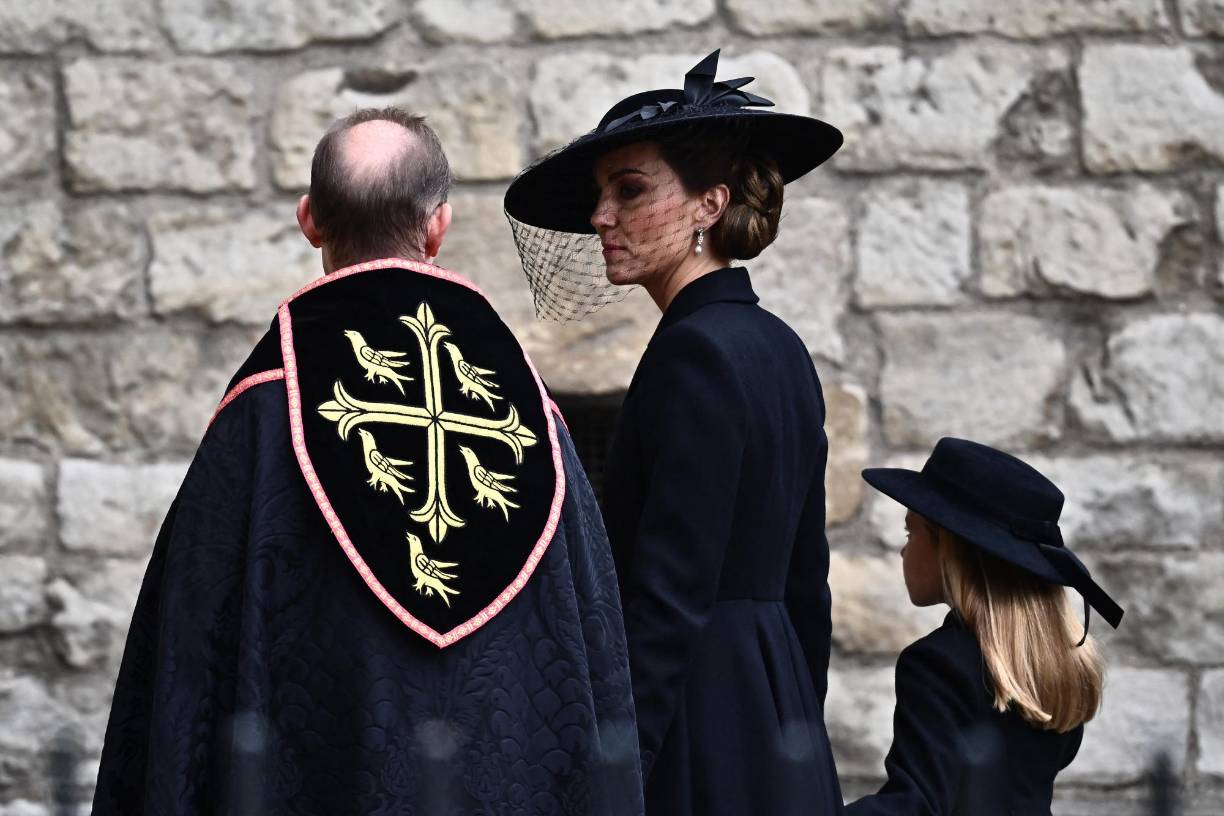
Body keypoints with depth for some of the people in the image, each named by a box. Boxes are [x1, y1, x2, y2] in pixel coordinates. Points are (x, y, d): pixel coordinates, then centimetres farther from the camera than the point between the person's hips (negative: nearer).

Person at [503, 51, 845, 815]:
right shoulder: (780, 349, 13)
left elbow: (669, 598, -19)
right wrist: (796, 743, 23)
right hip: (778, 727, 10)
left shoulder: (696, 353, -14)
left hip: (699, 746, -10)